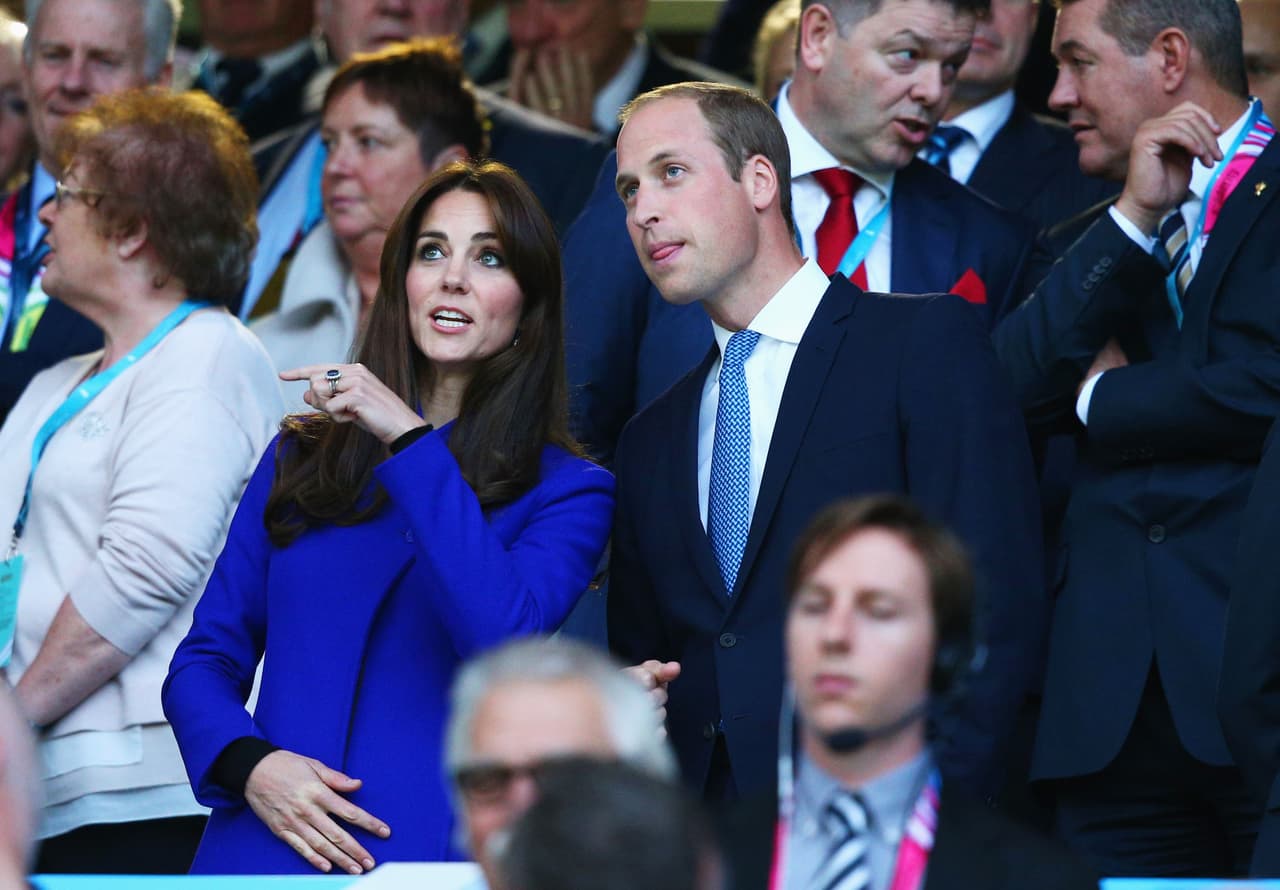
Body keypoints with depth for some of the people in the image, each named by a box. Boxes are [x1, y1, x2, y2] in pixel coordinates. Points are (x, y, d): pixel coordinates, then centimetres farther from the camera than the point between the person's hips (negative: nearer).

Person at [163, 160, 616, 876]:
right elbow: (206, 658, 14)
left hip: (434, 861, -2)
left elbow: (502, 639, -16)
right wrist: (250, 763, -7)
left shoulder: (567, 490, 4)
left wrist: (410, 440, -14)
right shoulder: (304, 459, 14)